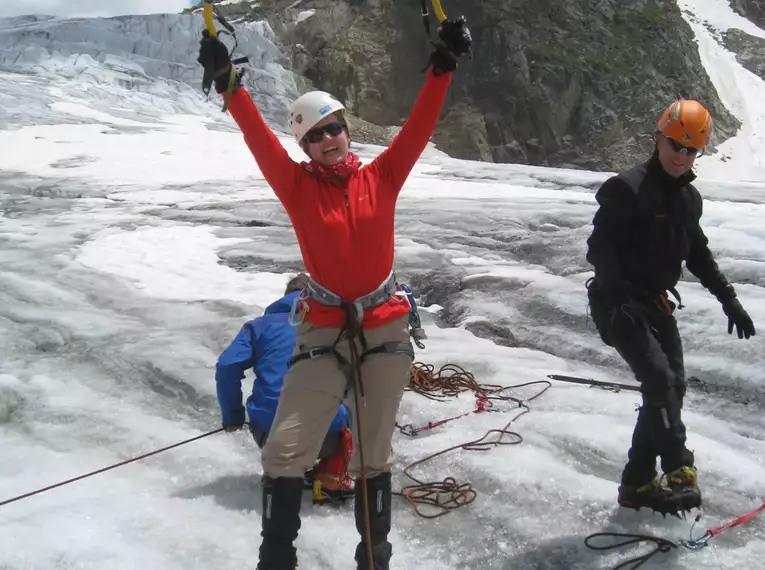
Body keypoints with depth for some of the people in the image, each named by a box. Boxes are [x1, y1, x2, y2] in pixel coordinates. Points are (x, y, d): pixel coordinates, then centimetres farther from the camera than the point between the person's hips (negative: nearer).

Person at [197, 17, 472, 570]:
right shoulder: (299, 186, -2)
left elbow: (419, 125, -4)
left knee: (375, 455, 14)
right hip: (324, 331, -1)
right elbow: (259, 139, -13)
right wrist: (229, 83, -25)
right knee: (286, 451, -7)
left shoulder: (381, 177, 3)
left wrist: (442, 65, -13)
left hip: (386, 330, 2)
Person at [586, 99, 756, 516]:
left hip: (657, 305, 8)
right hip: (619, 305, -8)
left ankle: (639, 484, 16)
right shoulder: (627, 188, -13)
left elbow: (698, 254, 22)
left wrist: (728, 299, 18)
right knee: (659, 378, -21)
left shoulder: (689, 198, 12)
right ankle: (679, 470, -14)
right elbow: (599, 248, -17)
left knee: (673, 388, 6)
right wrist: (618, 296, -28)